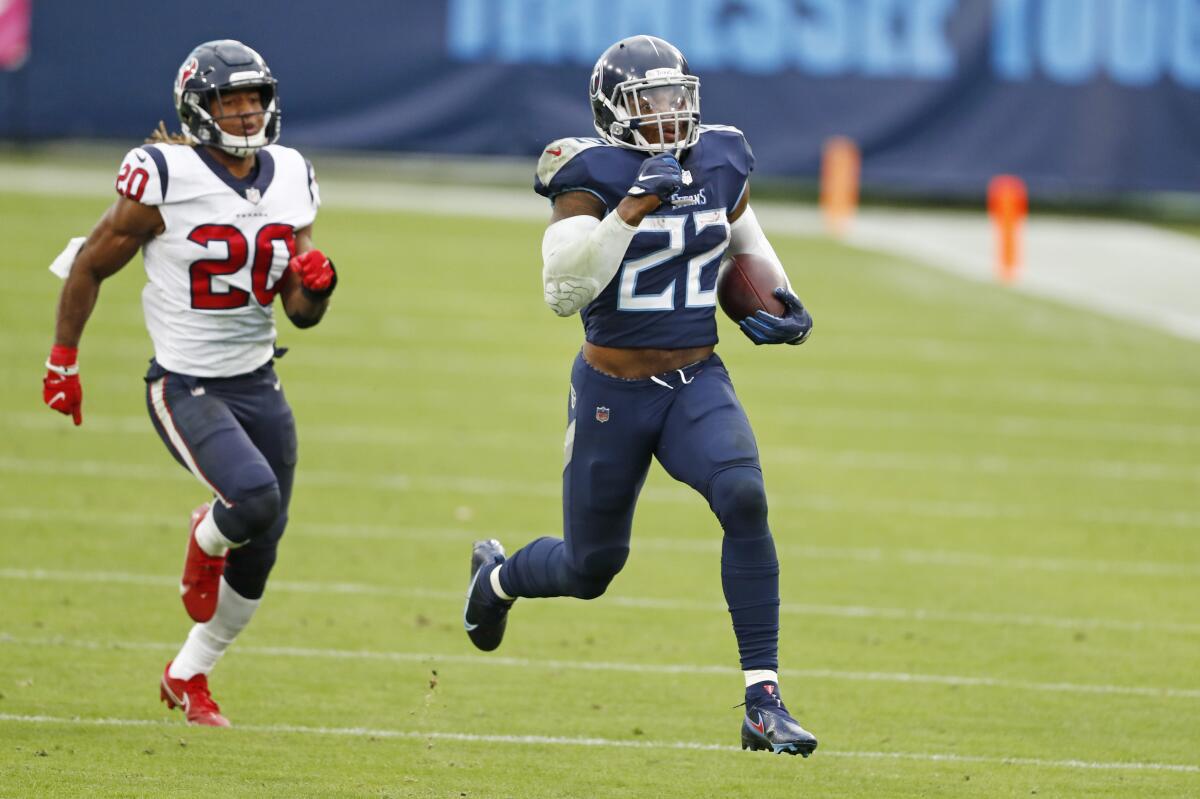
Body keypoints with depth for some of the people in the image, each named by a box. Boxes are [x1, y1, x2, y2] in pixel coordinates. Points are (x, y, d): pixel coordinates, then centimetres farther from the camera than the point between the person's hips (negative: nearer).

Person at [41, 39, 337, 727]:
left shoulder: (291, 182, 3)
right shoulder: (165, 178, -14)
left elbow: (303, 314, 9)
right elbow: (91, 266, -2)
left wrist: (317, 286, -14)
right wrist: (64, 360, 0)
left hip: (259, 386, 6)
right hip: (186, 388, -6)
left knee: (259, 557, 10)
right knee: (254, 497, -29)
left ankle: (188, 677, 32)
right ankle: (206, 540, 9)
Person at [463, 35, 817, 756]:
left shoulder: (720, 162, 1)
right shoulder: (594, 176, -15)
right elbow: (563, 291, -25)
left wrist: (778, 299, 8)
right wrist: (632, 210, -32)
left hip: (698, 382, 3)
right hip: (614, 392, -3)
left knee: (745, 500, -27)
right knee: (591, 568, 12)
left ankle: (764, 703, -23)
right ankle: (497, 576, 52)